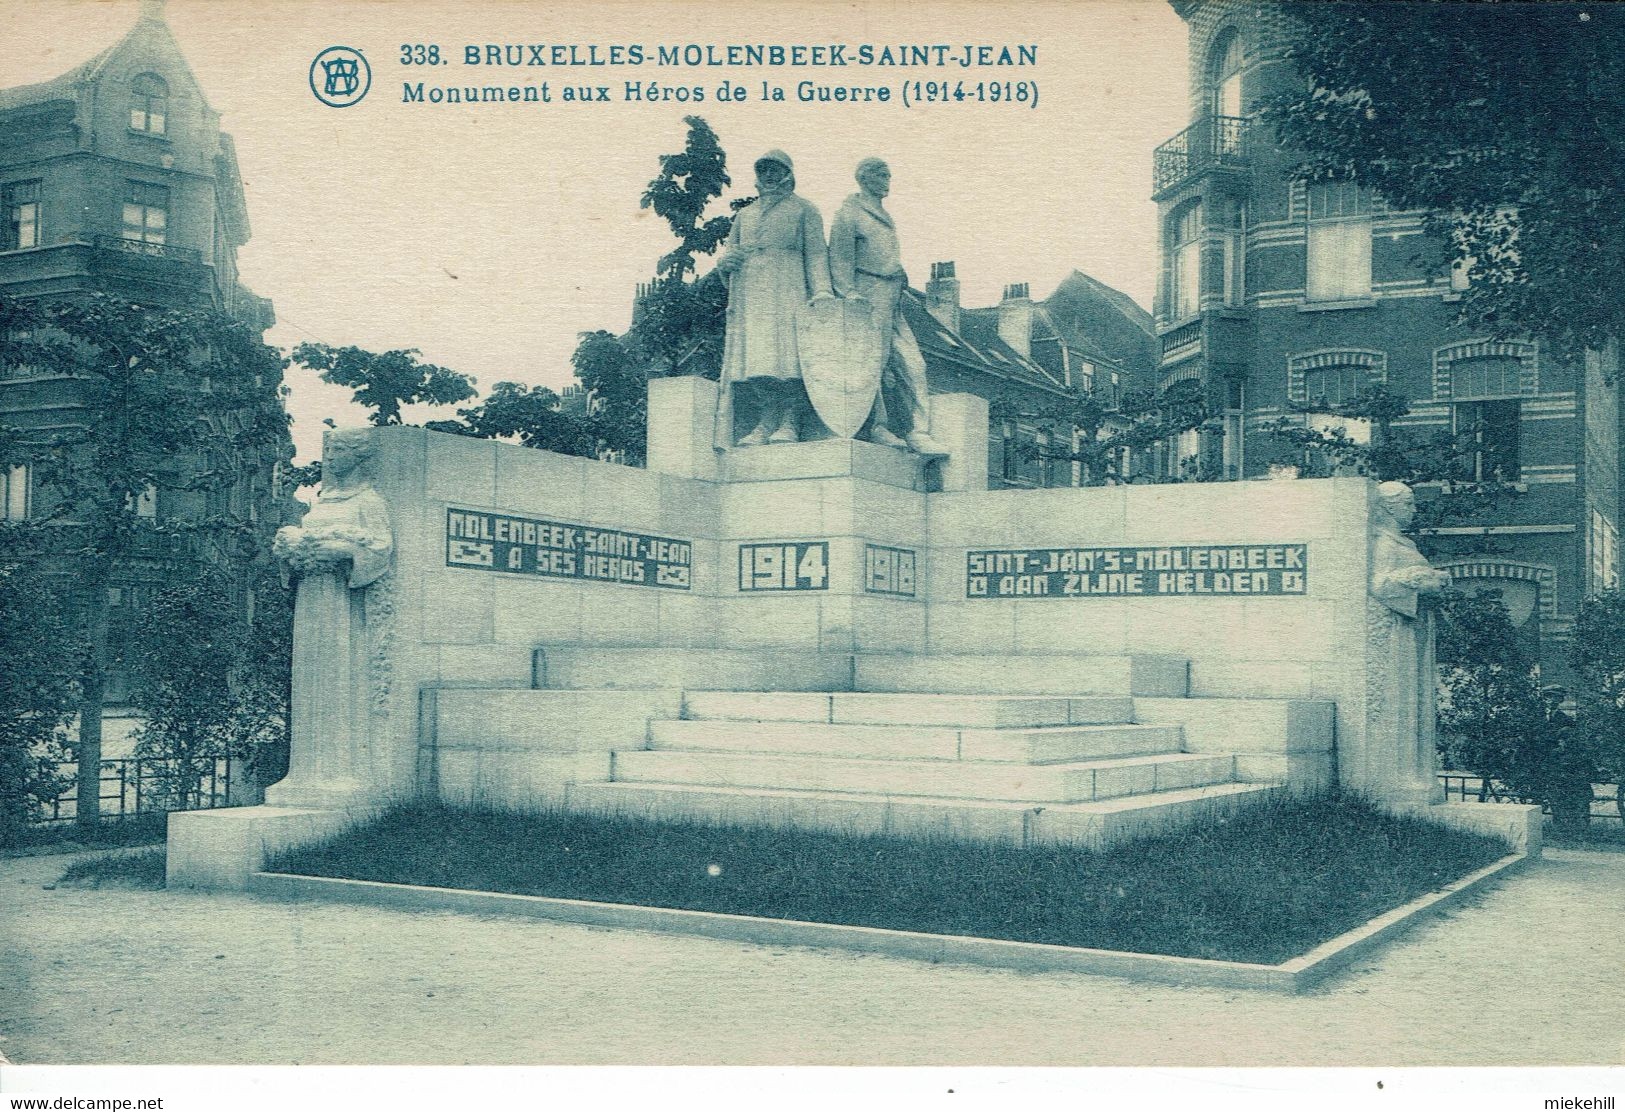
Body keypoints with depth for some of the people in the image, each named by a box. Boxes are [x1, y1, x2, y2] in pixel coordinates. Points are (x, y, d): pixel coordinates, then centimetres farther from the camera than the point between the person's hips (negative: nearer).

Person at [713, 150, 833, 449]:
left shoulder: (803, 209, 14)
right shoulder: (745, 215, 28)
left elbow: (816, 253, 3)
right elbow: (727, 255, 25)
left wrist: (822, 291, -13)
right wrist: (726, 261, -1)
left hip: (786, 289, -4)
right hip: (748, 295, 4)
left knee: (787, 354, -16)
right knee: (753, 356, -8)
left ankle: (790, 423, -18)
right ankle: (766, 423, -12)